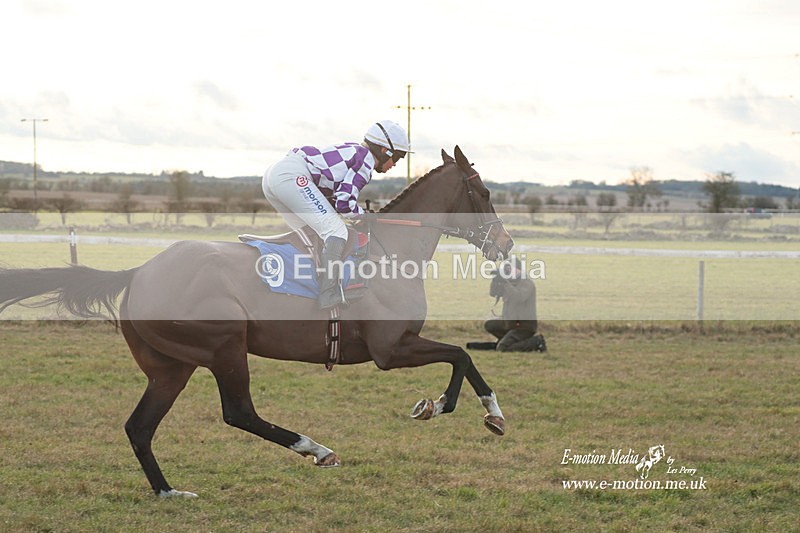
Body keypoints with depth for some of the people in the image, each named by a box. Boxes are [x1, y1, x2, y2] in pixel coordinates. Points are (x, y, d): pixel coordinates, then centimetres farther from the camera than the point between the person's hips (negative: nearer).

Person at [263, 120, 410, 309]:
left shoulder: (353, 151, 29)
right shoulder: (366, 160, 1)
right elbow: (344, 203, -7)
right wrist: (365, 216, 9)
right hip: (291, 176, -10)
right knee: (336, 231, -13)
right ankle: (330, 296, -24)